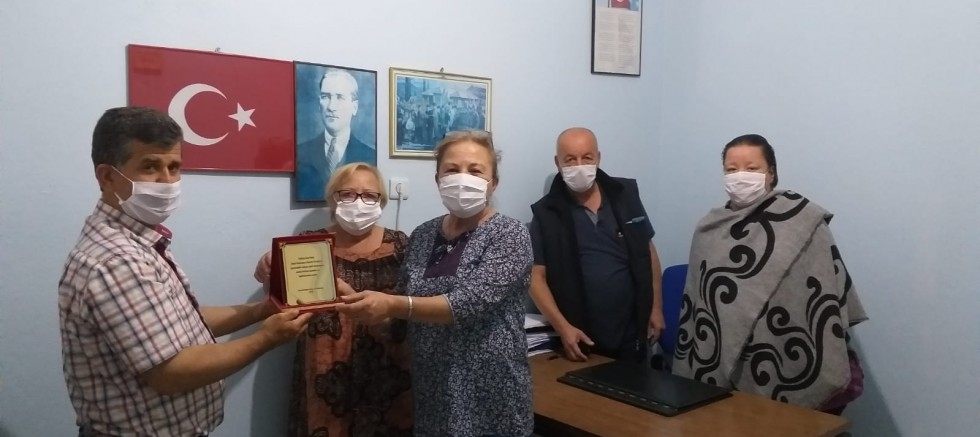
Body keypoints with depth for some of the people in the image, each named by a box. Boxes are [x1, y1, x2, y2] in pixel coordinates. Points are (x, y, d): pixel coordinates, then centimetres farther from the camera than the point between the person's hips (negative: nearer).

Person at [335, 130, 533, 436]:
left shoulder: (510, 235, -11)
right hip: (430, 388, 5)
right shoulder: (422, 235, 4)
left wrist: (392, 305, -32)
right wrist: (360, 302, -6)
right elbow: (402, 310, 13)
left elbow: (471, 301, -24)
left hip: (488, 390, -4)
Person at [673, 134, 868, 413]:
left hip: (788, 370, -3)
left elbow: (832, 291, -7)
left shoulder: (803, 220, -6)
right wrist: (692, 372, 11)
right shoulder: (709, 230, 6)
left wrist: (834, 376, -10)